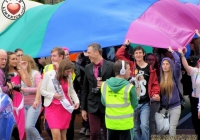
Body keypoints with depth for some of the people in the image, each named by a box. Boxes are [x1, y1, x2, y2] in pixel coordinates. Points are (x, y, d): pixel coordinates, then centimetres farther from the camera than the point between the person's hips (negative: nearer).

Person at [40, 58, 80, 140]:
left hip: (65, 108, 4)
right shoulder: (49, 75, -7)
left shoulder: (68, 77, 4)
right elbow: (42, 90, -3)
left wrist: (76, 101, -5)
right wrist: (53, 95, -16)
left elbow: (72, 90, 11)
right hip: (52, 107, -4)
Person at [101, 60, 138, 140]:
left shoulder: (105, 84, -3)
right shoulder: (129, 87, -14)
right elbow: (135, 105, -4)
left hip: (111, 122, 4)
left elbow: (104, 102, 8)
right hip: (125, 123, -4)